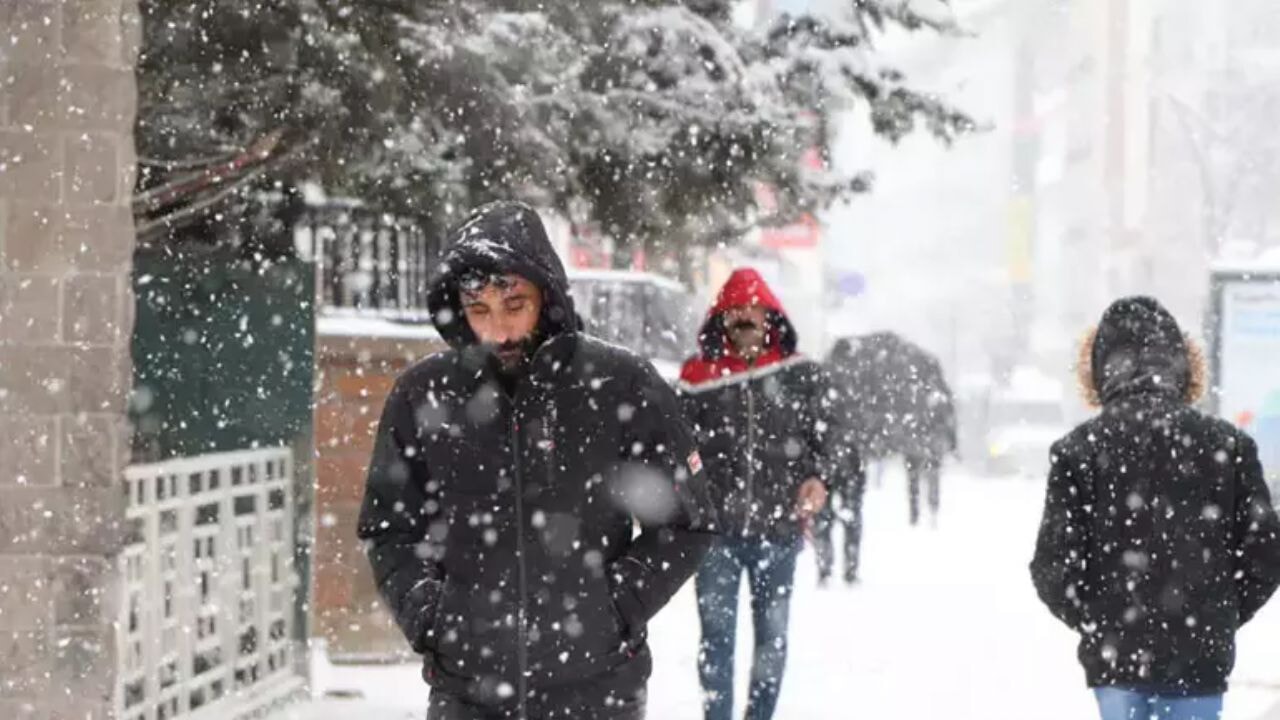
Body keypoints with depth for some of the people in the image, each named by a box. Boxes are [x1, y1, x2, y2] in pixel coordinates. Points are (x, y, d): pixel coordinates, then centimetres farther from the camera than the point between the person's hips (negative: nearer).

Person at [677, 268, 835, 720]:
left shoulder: (801, 375, 2)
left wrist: (816, 479, -7)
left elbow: (823, 438, 10)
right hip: (716, 528, -1)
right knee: (716, 635, 1)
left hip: (778, 528, 1)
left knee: (772, 635, 10)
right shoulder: (698, 377, 1)